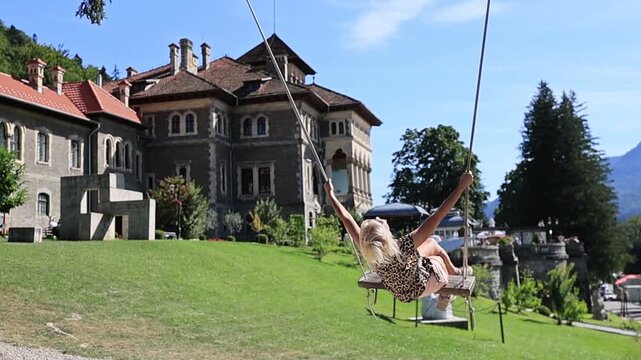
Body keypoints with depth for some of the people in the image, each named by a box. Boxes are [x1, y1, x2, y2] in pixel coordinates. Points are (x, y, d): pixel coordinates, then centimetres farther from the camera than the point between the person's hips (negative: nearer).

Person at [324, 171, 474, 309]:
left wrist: (330, 193, -9)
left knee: (431, 242, 21)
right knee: (440, 256, 25)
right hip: (421, 287, -4)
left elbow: (346, 218, -21)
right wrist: (462, 186, -41)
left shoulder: (367, 251, -33)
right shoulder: (404, 246, -44)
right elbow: (438, 216, -44)